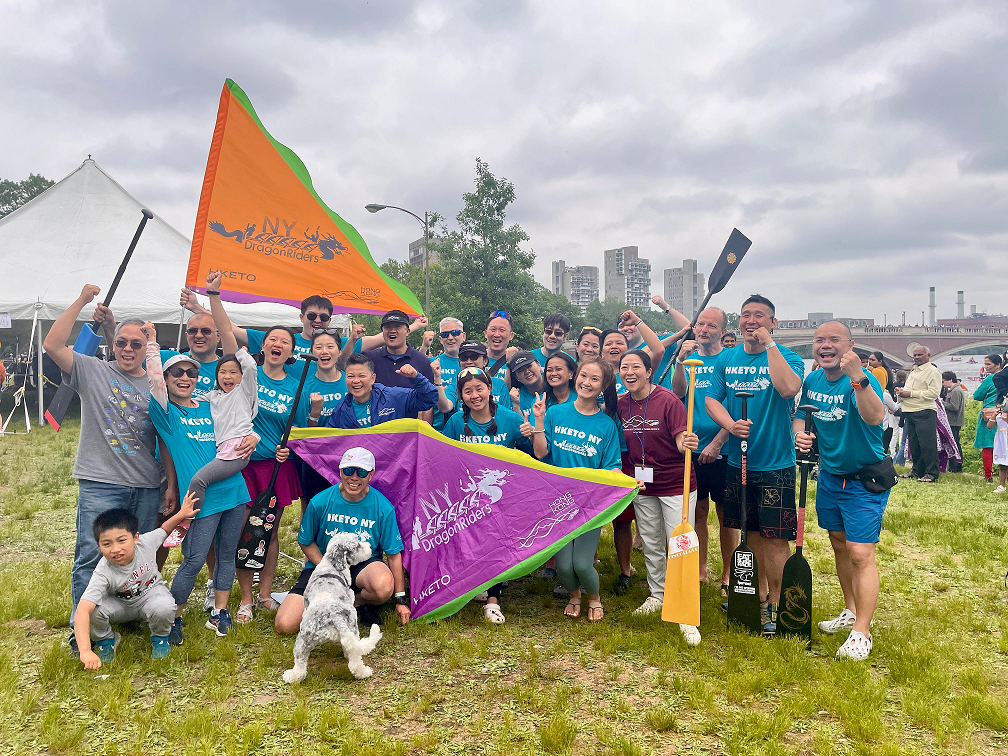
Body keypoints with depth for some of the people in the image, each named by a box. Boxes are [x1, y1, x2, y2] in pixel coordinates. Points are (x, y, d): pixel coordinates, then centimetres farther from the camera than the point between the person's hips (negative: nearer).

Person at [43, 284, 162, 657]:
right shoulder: (92, 371, 4)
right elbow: (52, 345, -10)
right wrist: (82, 300, -10)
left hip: (147, 487, 3)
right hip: (100, 484, -3)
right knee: (92, 555, -4)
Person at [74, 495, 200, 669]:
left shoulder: (145, 543, -26)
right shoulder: (103, 573, -35)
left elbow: (163, 530, 0)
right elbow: (81, 612, -43)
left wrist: (182, 514, -10)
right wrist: (85, 651, -53)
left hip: (150, 592, 1)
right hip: (119, 605, -1)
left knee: (163, 608, -34)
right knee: (93, 611, -32)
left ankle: (159, 637, 2)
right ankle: (106, 639, 4)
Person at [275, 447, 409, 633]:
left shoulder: (383, 508, -12)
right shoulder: (320, 502, -11)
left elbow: (394, 554, -4)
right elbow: (306, 542, 4)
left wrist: (401, 599, -3)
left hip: (364, 565, -1)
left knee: (384, 587, -38)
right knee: (284, 625, -16)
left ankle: (354, 601, -2)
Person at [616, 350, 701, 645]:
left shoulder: (668, 400, -14)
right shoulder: (621, 404, 1)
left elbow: (681, 439, -19)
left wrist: (687, 443, -38)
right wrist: (627, 476, 7)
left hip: (675, 484, -5)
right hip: (642, 485, 5)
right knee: (651, 544, 16)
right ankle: (656, 595, 35)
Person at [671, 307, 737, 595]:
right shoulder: (690, 359, 8)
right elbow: (678, 393, -6)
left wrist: (716, 443, -14)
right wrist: (681, 360, -18)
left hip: (721, 450, -3)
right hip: (692, 448, 3)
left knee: (725, 513, 5)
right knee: (698, 511, 11)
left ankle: (727, 575, 18)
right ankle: (700, 570, 24)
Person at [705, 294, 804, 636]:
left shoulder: (786, 356, -6)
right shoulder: (728, 359, 7)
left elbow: (788, 389, -27)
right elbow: (711, 399, 6)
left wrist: (769, 344, -22)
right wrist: (730, 425, -13)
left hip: (775, 463, -4)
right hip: (738, 461, 5)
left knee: (775, 537, -1)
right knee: (751, 533, 15)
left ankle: (776, 603, 14)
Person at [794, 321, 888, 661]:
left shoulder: (862, 379, -21)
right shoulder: (812, 381, 0)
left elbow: (875, 417, -41)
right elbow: (800, 415, 13)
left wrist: (858, 378, -55)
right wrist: (800, 433, -9)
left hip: (864, 479, -7)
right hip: (829, 475, 7)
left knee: (860, 553, -9)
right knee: (839, 544, 17)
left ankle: (861, 633, 1)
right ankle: (851, 611, 35)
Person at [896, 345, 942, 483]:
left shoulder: (933, 371, -5)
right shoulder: (913, 371, 23)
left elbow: (934, 393, -15)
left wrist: (911, 393, -17)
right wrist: (901, 392, 9)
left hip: (924, 412, -9)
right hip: (910, 412, 9)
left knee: (927, 444, -7)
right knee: (913, 443, 11)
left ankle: (931, 473, -2)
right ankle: (917, 470, 20)